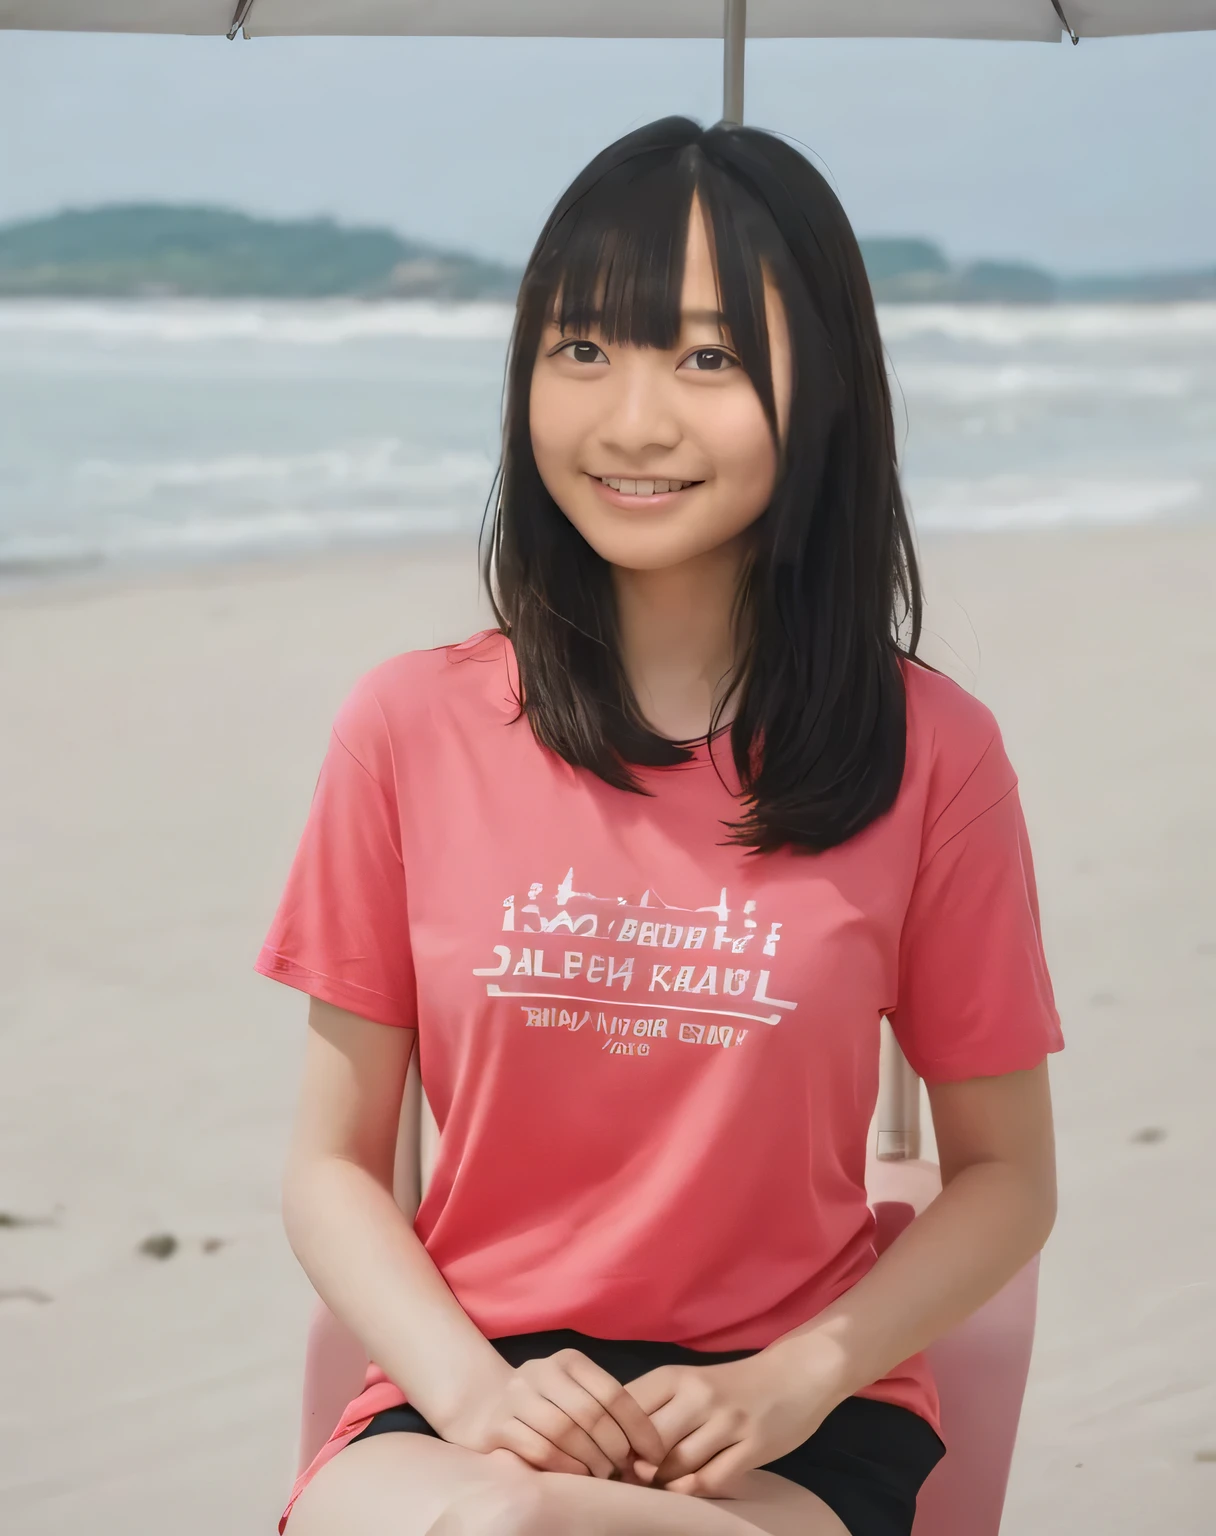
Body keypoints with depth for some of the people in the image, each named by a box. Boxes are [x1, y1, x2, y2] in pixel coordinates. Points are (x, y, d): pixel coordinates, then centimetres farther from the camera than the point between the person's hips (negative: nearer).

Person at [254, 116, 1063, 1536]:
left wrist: (788, 1384, -10)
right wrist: (469, 1385, -13)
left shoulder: (929, 752, -1)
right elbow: (332, 1165, 6)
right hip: (479, 1407, 2)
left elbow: (1005, 1176, 6)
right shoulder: (412, 728, 1)